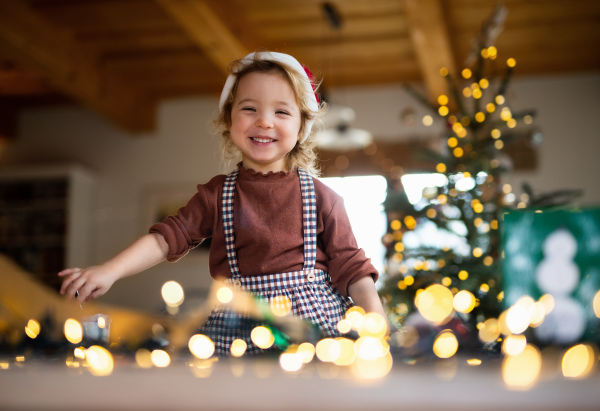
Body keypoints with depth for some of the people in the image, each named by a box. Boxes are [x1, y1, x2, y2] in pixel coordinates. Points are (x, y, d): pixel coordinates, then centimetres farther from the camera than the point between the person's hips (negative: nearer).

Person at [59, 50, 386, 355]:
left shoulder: (321, 198, 5)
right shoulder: (215, 195, 8)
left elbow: (350, 265, 4)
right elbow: (167, 237, 2)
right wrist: (109, 271, -12)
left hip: (317, 320, 0)